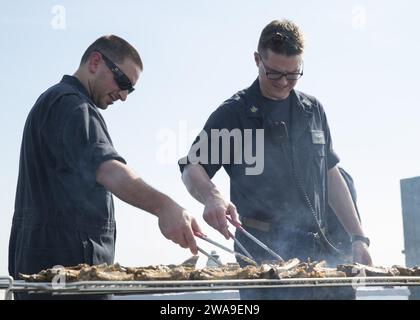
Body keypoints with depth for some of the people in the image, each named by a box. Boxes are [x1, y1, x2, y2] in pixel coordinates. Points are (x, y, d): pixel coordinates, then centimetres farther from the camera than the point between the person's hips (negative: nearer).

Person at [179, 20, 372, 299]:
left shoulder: (313, 110, 14)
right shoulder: (233, 113, 0)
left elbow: (331, 176, 18)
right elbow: (192, 168, -6)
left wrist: (359, 237, 12)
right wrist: (212, 196, -29)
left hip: (319, 250, 5)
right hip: (264, 252, -4)